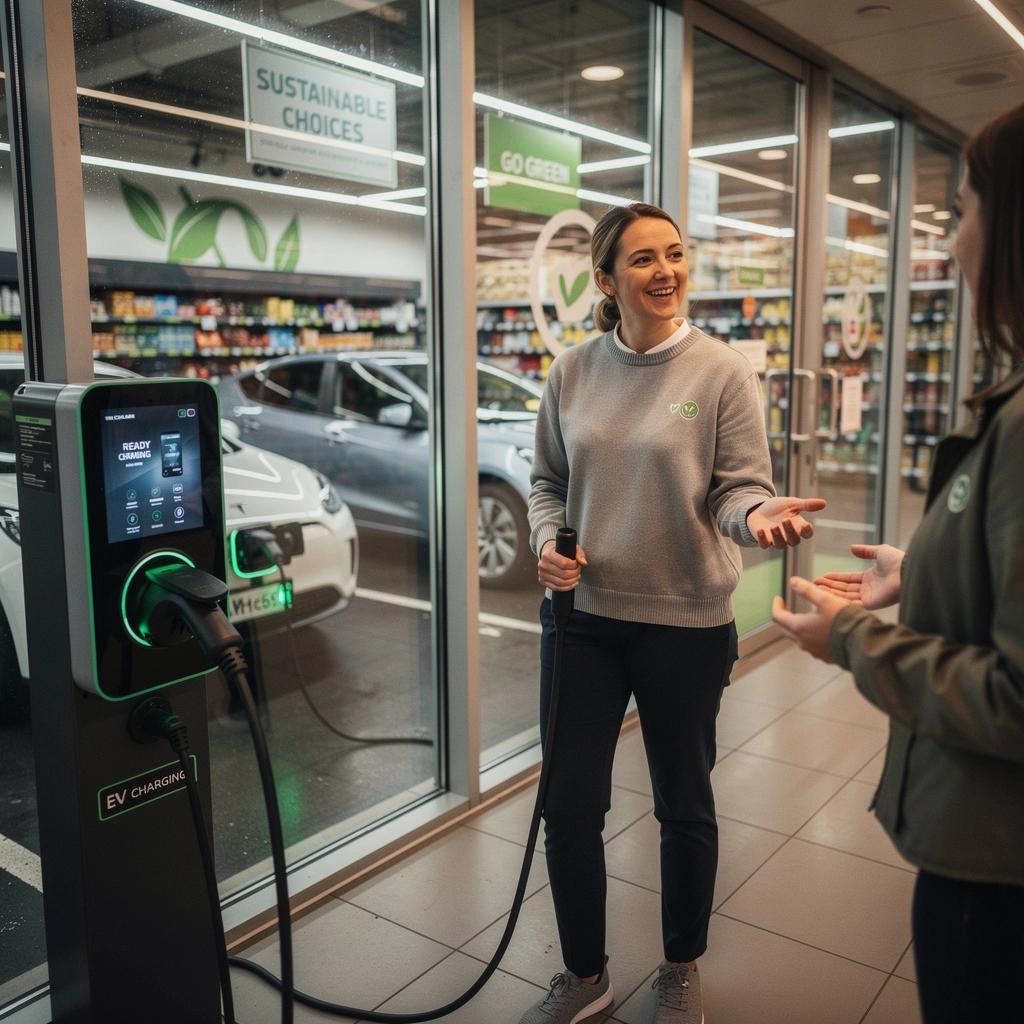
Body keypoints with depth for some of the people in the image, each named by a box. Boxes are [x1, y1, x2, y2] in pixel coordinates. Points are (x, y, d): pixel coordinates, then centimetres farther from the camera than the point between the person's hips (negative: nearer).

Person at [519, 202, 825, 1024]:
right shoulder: (572, 372, 3)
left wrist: (759, 515, -31)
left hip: (686, 623, -2)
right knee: (569, 804, 9)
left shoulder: (723, 372, -8)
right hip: (583, 615, 3)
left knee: (684, 805, 14)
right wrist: (548, 542, -8)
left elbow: (741, 488, -8)